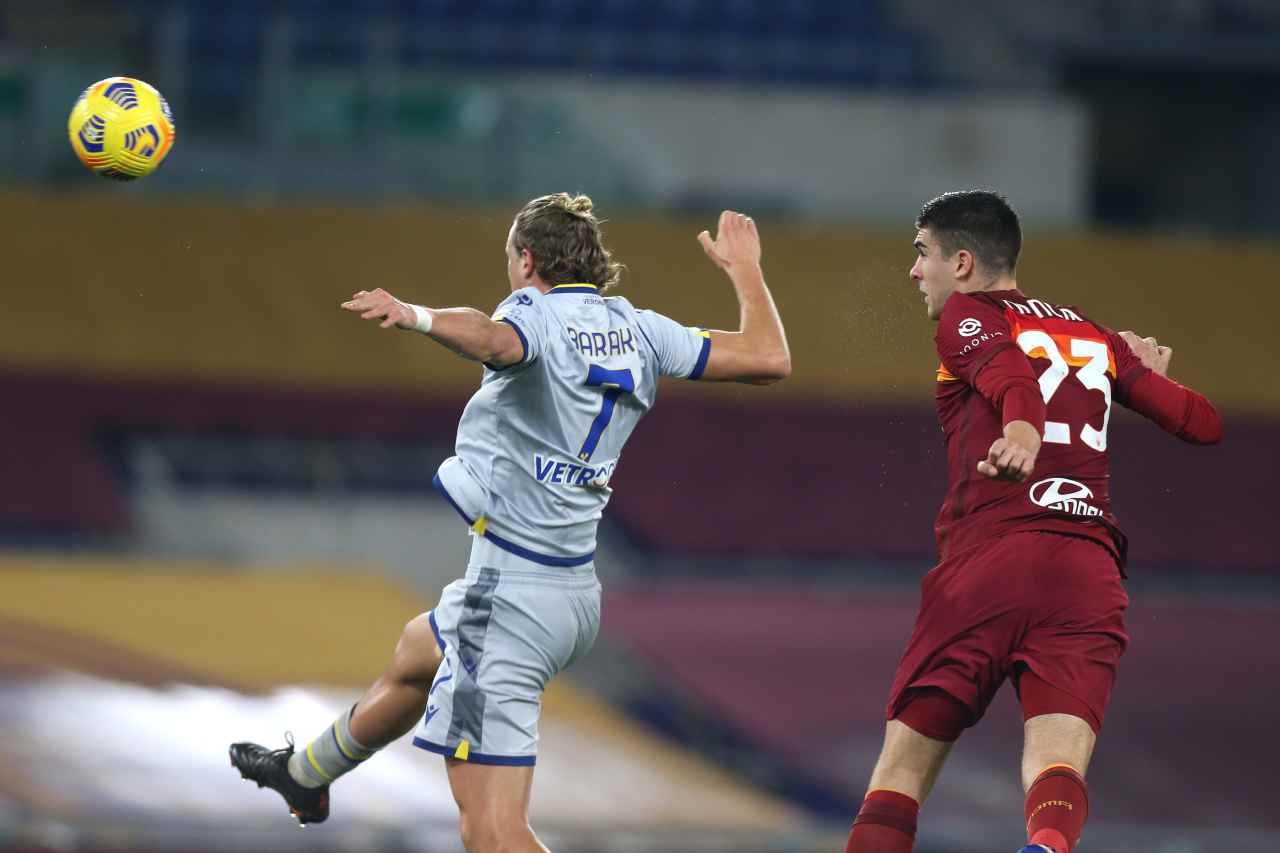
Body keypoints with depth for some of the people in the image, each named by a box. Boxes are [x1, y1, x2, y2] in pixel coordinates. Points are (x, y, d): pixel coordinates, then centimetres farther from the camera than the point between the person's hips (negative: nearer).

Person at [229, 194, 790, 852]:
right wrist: (744, 268, 22)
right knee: (413, 656, 39)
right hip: (576, 594, 10)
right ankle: (306, 776, 65)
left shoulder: (538, 314, -14)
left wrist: (415, 317, -58)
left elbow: (494, 339, -39)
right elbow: (770, 359, 6)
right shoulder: (640, 331, 5)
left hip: (509, 595, -10)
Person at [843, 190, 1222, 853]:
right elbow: (1205, 423, 28)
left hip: (986, 560, -3)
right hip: (1091, 575, 3)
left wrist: (1023, 432, -34)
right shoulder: (1096, 338, 25)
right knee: (1056, 772, -14)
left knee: (901, 769, 4)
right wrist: (1152, 375, 50)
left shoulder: (966, 318, 11)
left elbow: (1011, 374, -11)